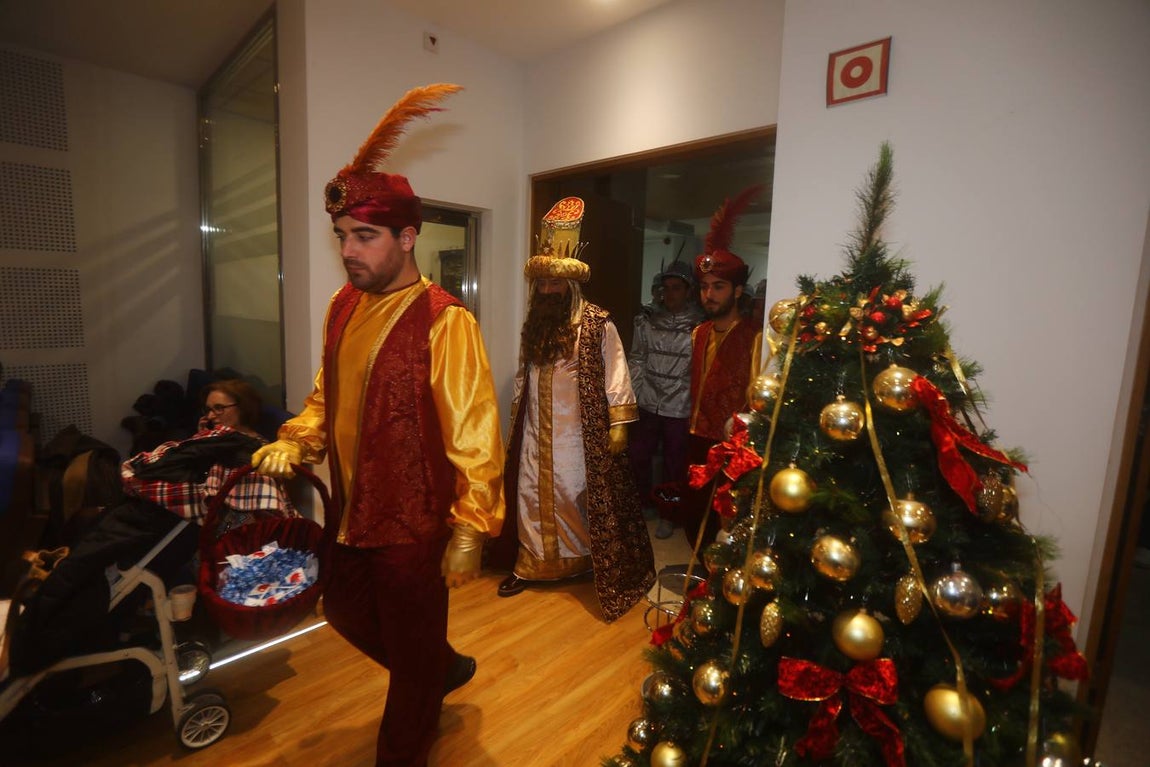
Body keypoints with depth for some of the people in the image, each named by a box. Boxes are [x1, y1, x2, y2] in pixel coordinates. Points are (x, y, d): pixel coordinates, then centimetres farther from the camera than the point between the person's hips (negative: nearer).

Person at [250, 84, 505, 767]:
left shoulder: (444, 321, -20)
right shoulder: (343, 306, 3)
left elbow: (473, 433, -21)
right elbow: (328, 395, 14)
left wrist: (469, 530, -20)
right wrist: (297, 442, -4)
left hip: (414, 520, -8)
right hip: (352, 509, 8)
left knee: (412, 645, 14)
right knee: (347, 613, 26)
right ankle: (445, 669, 53)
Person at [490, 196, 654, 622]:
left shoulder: (598, 324, -11)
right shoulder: (533, 324, 7)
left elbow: (615, 375, -11)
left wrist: (618, 423, -15)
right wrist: (514, 422, 16)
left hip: (580, 433, -5)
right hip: (535, 431, 6)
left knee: (584, 496, 6)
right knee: (530, 494, 11)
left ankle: (593, 560, 28)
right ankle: (527, 565, 27)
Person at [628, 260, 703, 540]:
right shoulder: (647, 322, 2)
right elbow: (636, 360, 6)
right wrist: (630, 397, 3)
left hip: (680, 409, -3)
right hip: (648, 404, 4)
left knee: (674, 464, 11)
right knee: (637, 456, 13)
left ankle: (667, 514, 31)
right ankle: (642, 502, 39)